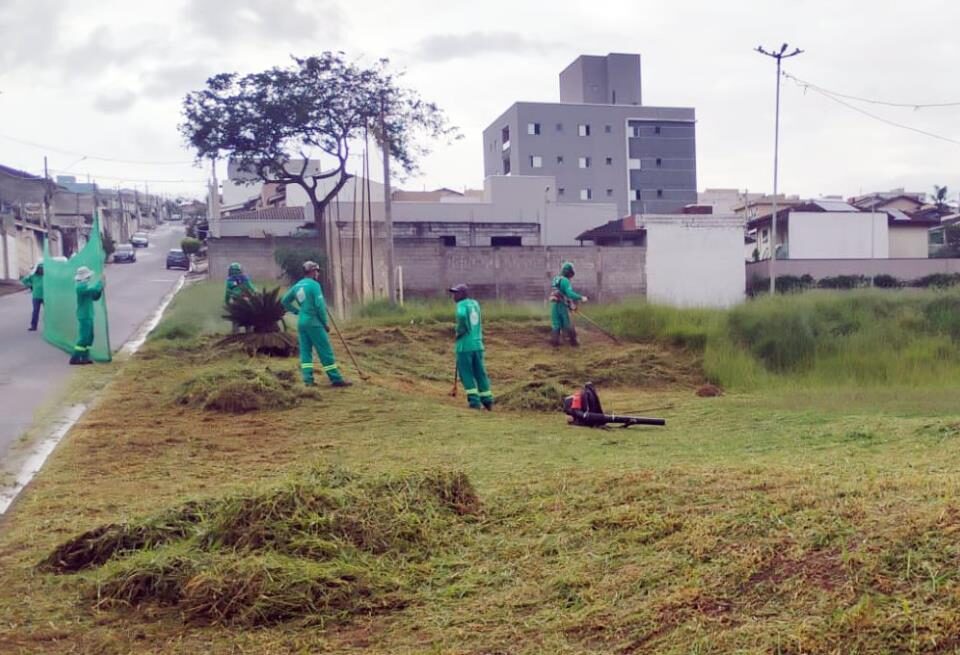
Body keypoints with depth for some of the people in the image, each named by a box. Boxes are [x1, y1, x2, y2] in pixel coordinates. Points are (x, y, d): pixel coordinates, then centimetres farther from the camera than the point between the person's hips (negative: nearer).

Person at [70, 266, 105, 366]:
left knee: (89, 337, 13)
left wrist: (101, 288, 3)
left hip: (88, 316, 10)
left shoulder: (85, 286, 15)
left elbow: (95, 297, 18)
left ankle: (85, 357, 17)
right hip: (84, 316, -10)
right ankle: (75, 358, -7)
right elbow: (93, 289, -29)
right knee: (83, 337, -10)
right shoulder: (81, 286, -17)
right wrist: (100, 283, -12)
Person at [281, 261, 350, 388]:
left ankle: (308, 379, 4)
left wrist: (297, 311, 15)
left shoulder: (297, 286, 12)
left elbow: (285, 301, 17)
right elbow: (320, 305, -16)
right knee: (325, 351, -3)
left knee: (305, 351, 8)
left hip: (301, 323, 7)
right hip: (313, 322, -7)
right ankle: (336, 379, -1)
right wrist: (325, 323, -7)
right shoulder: (314, 285, -11)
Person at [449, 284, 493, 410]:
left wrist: (460, 331, -14)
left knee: (466, 374, 2)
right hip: (477, 344, 6)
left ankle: (474, 401, -2)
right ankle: (487, 401, 14)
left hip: (465, 345, -6)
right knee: (480, 373, 11)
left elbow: (461, 316, -28)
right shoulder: (475, 303, 13)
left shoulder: (462, 304, -7)